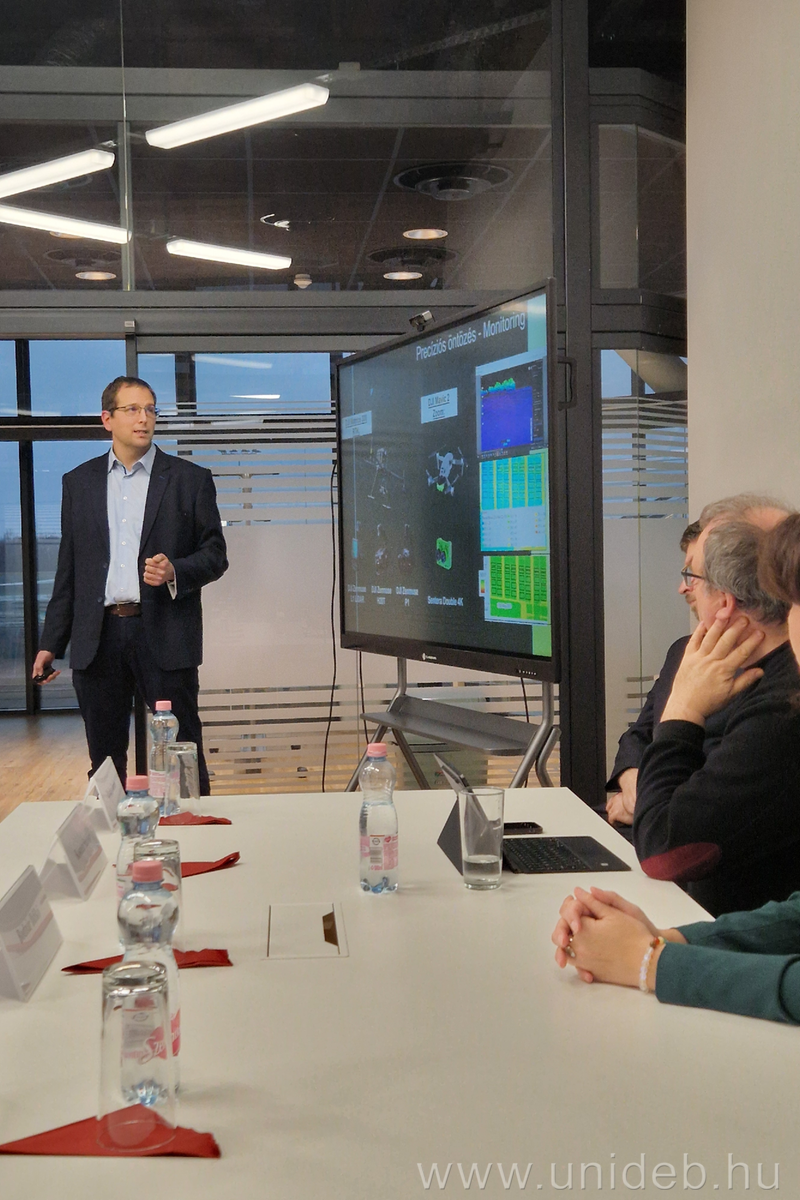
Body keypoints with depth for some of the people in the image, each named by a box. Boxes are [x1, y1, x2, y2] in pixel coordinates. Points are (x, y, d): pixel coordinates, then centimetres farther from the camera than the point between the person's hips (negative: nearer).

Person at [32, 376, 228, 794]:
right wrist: (51, 643, 10)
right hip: (97, 639, 3)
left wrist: (175, 572, -16)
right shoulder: (79, 482, 12)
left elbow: (215, 555, 5)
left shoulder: (191, 479, 5)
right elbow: (68, 568, 14)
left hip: (164, 636, -2)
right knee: (104, 759, 10)